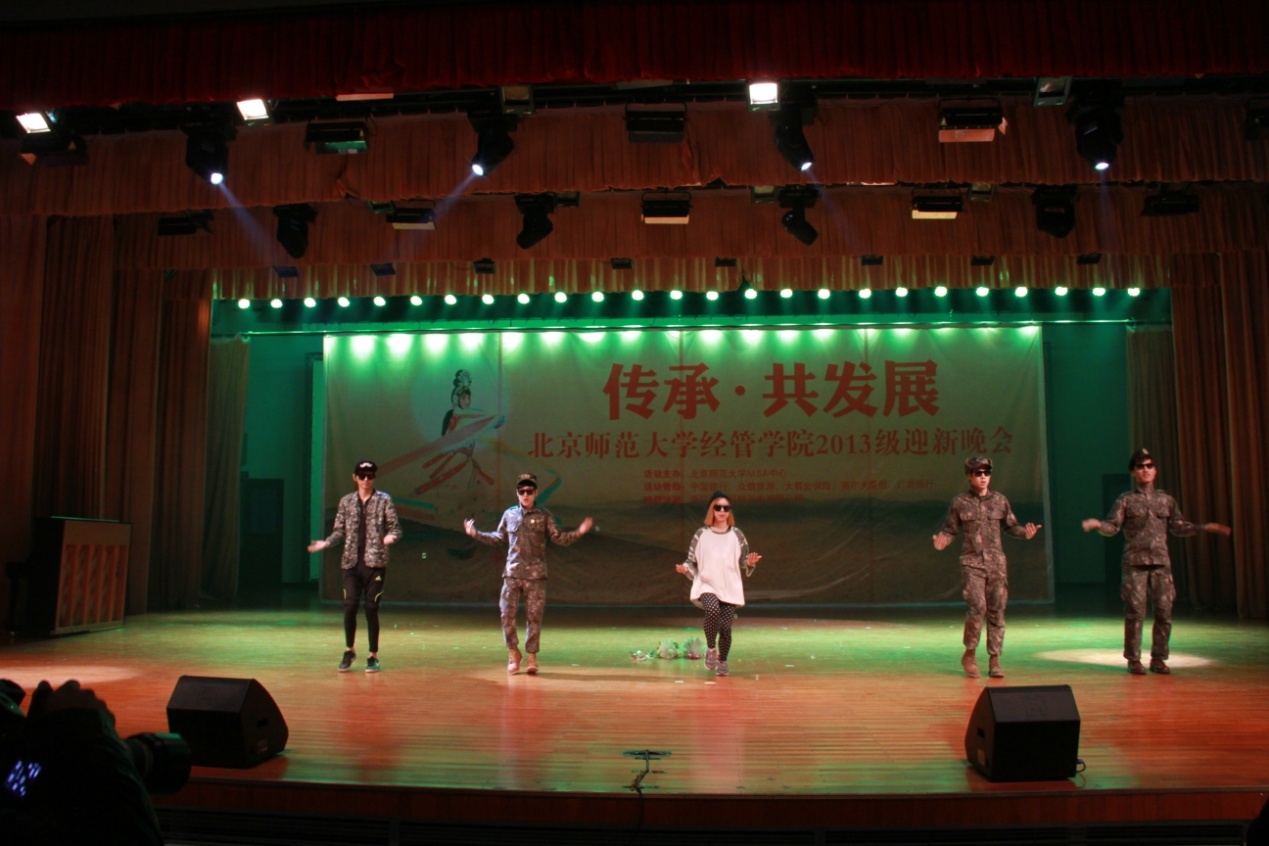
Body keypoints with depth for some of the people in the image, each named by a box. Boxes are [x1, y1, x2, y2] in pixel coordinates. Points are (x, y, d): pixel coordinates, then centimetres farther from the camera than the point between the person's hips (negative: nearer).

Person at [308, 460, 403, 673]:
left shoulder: (384, 500, 3)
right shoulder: (346, 502, 11)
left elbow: (395, 527, 0)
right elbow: (340, 530, 11)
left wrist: (391, 536, -22)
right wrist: (326, 543, -7)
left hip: (375, 562, -2)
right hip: (351, 562, 2)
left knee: (371, 609, 0)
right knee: (350, 606, -3)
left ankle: (373, 656, 12)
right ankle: (349, 650, 20)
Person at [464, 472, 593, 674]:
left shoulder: (544, 516, 3)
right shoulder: (509, 514, 9)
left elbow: (559, 538, 1)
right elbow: (499, 537, 20)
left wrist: (579, 532, -14)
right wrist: (476, 533, 16)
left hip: (536, 575, -2)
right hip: (512, 574, 2)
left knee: (534, 616, 0)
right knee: (507, 613, -3)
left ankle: (531, 656, 11)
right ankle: (513, 652, 15)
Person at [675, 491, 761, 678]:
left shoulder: (736, 535, 5)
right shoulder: (701, 534, 3)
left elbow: (745, 562, 10)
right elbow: (692, 561, 7)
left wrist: (750, 562, -11)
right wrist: (685, 568, -13)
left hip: (730, 588, 1)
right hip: (707, 585, -1)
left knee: (725, 627, -5)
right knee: (713, 610, -31)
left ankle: (722, 662, 23)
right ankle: (711, 649, -6)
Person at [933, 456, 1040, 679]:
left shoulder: (1000, 500, 7)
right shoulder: (959, 502, 1)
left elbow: (1010, 526, 14)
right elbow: (950, 530, 2)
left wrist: (1025, 532, -6)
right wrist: (942, 541, -18)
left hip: (997, 563, 3)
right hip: (972, 562, -3)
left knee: (996, 610, 3)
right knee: (977, 607, -15)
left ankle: (994, 659, 13)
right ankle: (969, 654, 5)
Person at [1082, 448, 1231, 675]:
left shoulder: (1166, 500, 13)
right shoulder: (1126, 500, 4)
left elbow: (1179, 527, 17)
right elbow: (1112, 526, -3)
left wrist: (1206, 527, 8)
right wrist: (1097, 524, -24)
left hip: (1161, 562, 3)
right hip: (1135, 563, -3)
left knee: (1164, 611, 0)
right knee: (1135, 612, -5)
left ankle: (1158, 658, 12)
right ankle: (1134, 660, 5)